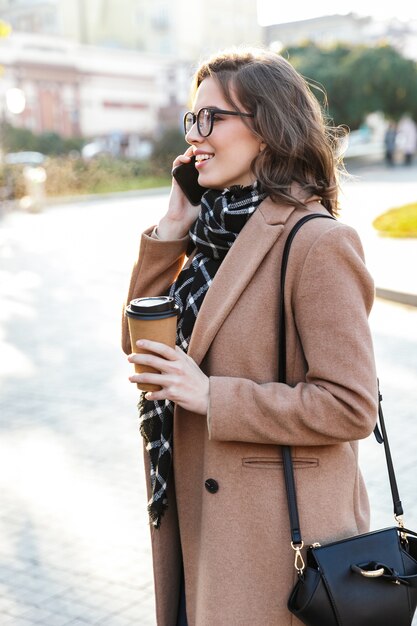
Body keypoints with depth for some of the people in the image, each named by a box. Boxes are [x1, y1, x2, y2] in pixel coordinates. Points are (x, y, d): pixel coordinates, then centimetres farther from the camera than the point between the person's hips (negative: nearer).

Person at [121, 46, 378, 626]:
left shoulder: (317, 243, -18)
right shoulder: (216, 229, 7)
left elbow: (350, 405, -20)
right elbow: (142, 343, 6)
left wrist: (212, 396, -22)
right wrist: (170, 229, -3)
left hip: (278, 530, -7)